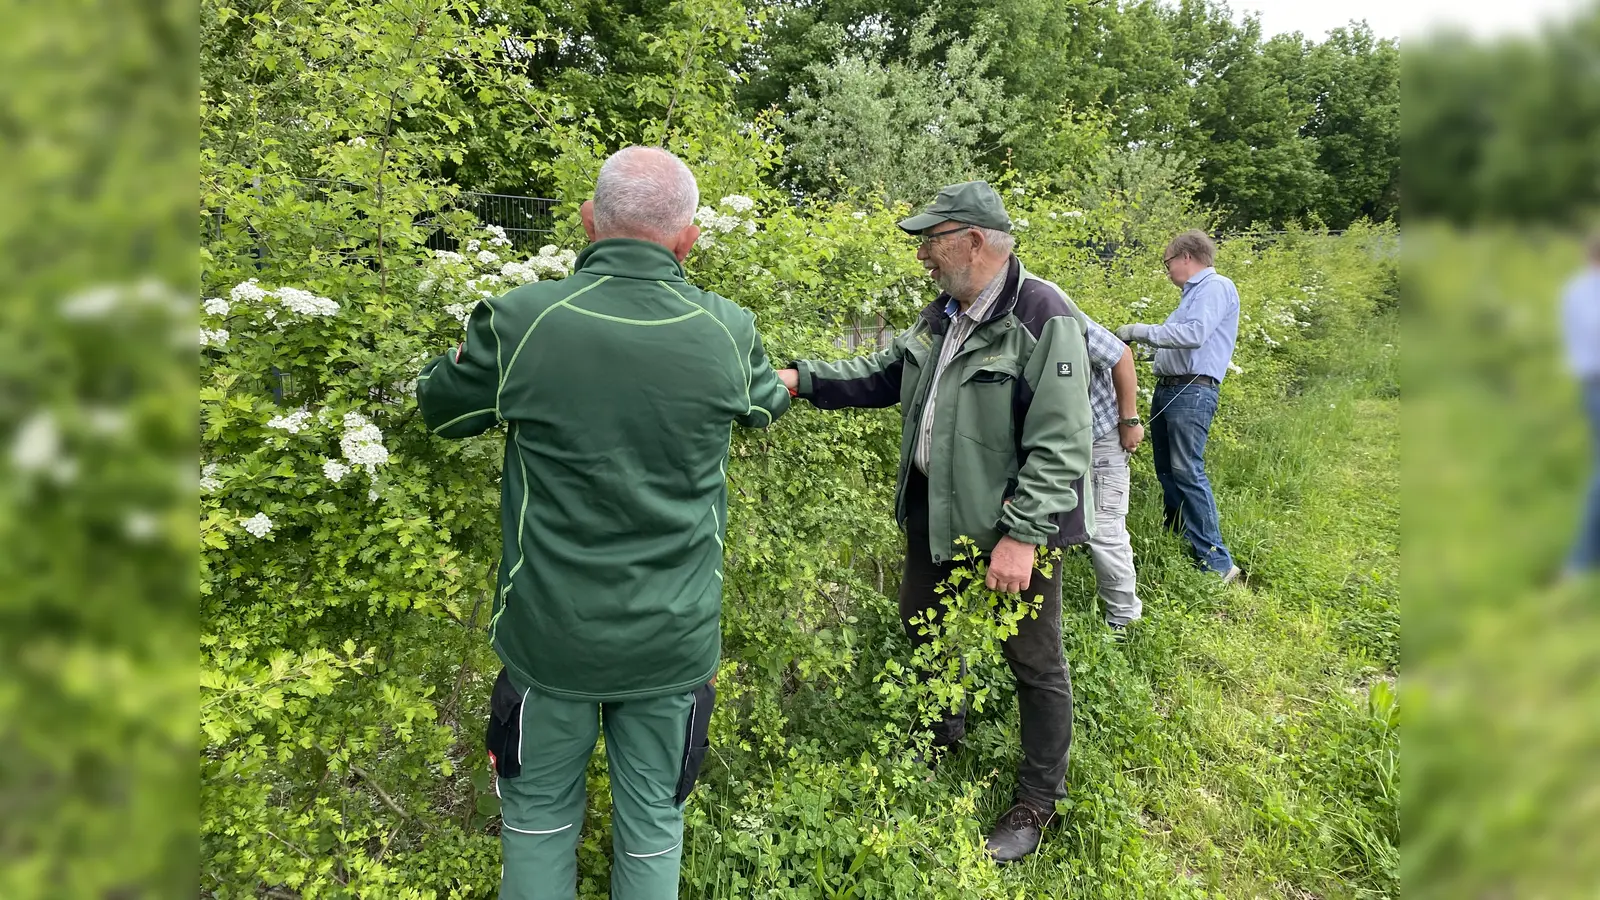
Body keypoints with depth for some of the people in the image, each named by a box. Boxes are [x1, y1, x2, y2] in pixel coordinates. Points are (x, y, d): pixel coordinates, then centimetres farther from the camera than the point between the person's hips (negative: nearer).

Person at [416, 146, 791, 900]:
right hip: (674, 641, 1)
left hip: (551, 634, -1)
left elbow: (440, 407, 4)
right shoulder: (728, 334, -11)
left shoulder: (520, 323, -16)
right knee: (653, 822, 19)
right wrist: (783, 381, 36)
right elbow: (766, 405, 13)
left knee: (540, 812, 21)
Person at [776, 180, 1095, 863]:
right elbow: (885, 372, 14)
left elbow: (1061, 444, -24)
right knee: (920, 622, 23)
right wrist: (802, 379, 3)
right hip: (937, 510, 8)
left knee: (1033, 663, 7)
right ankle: (943, 731, 50)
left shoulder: (1044, 319, -21)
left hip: (1014, 521, -8)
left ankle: (1039, 800, 27)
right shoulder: (943, 313, 6)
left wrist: (1022, 535, -26)